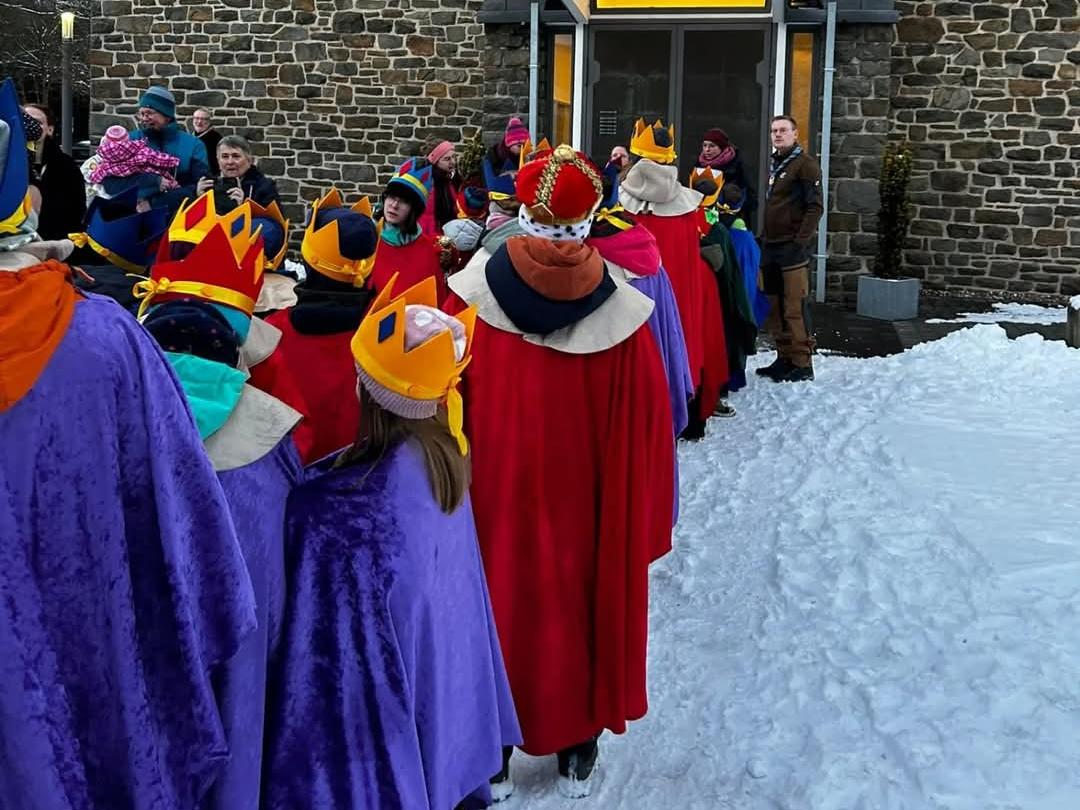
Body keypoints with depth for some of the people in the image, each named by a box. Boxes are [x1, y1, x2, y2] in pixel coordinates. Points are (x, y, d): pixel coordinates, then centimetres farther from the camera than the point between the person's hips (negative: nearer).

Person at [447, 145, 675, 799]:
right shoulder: (620, 316, -17)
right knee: (581, 609, 18)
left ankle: (491, 754, 29)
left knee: (501, 607, 17)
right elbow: (646, 433, -8)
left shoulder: (473, 302, -15)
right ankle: (579, 750, 33)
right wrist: (644, 520, 5)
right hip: (589, 509, 0)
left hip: (493, 500, 1)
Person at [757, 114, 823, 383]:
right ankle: (784, 358, 18)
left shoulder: (805, 164, -5)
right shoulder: (772, 164, 18)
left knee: (794, 308, -9)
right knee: (774, 307, 9)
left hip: (793, 247, -8)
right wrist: (762, 239, 16)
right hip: (770, 246, 8)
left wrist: (801, 242, -17)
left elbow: (814, 207, -10)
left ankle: (802, 364, -4)